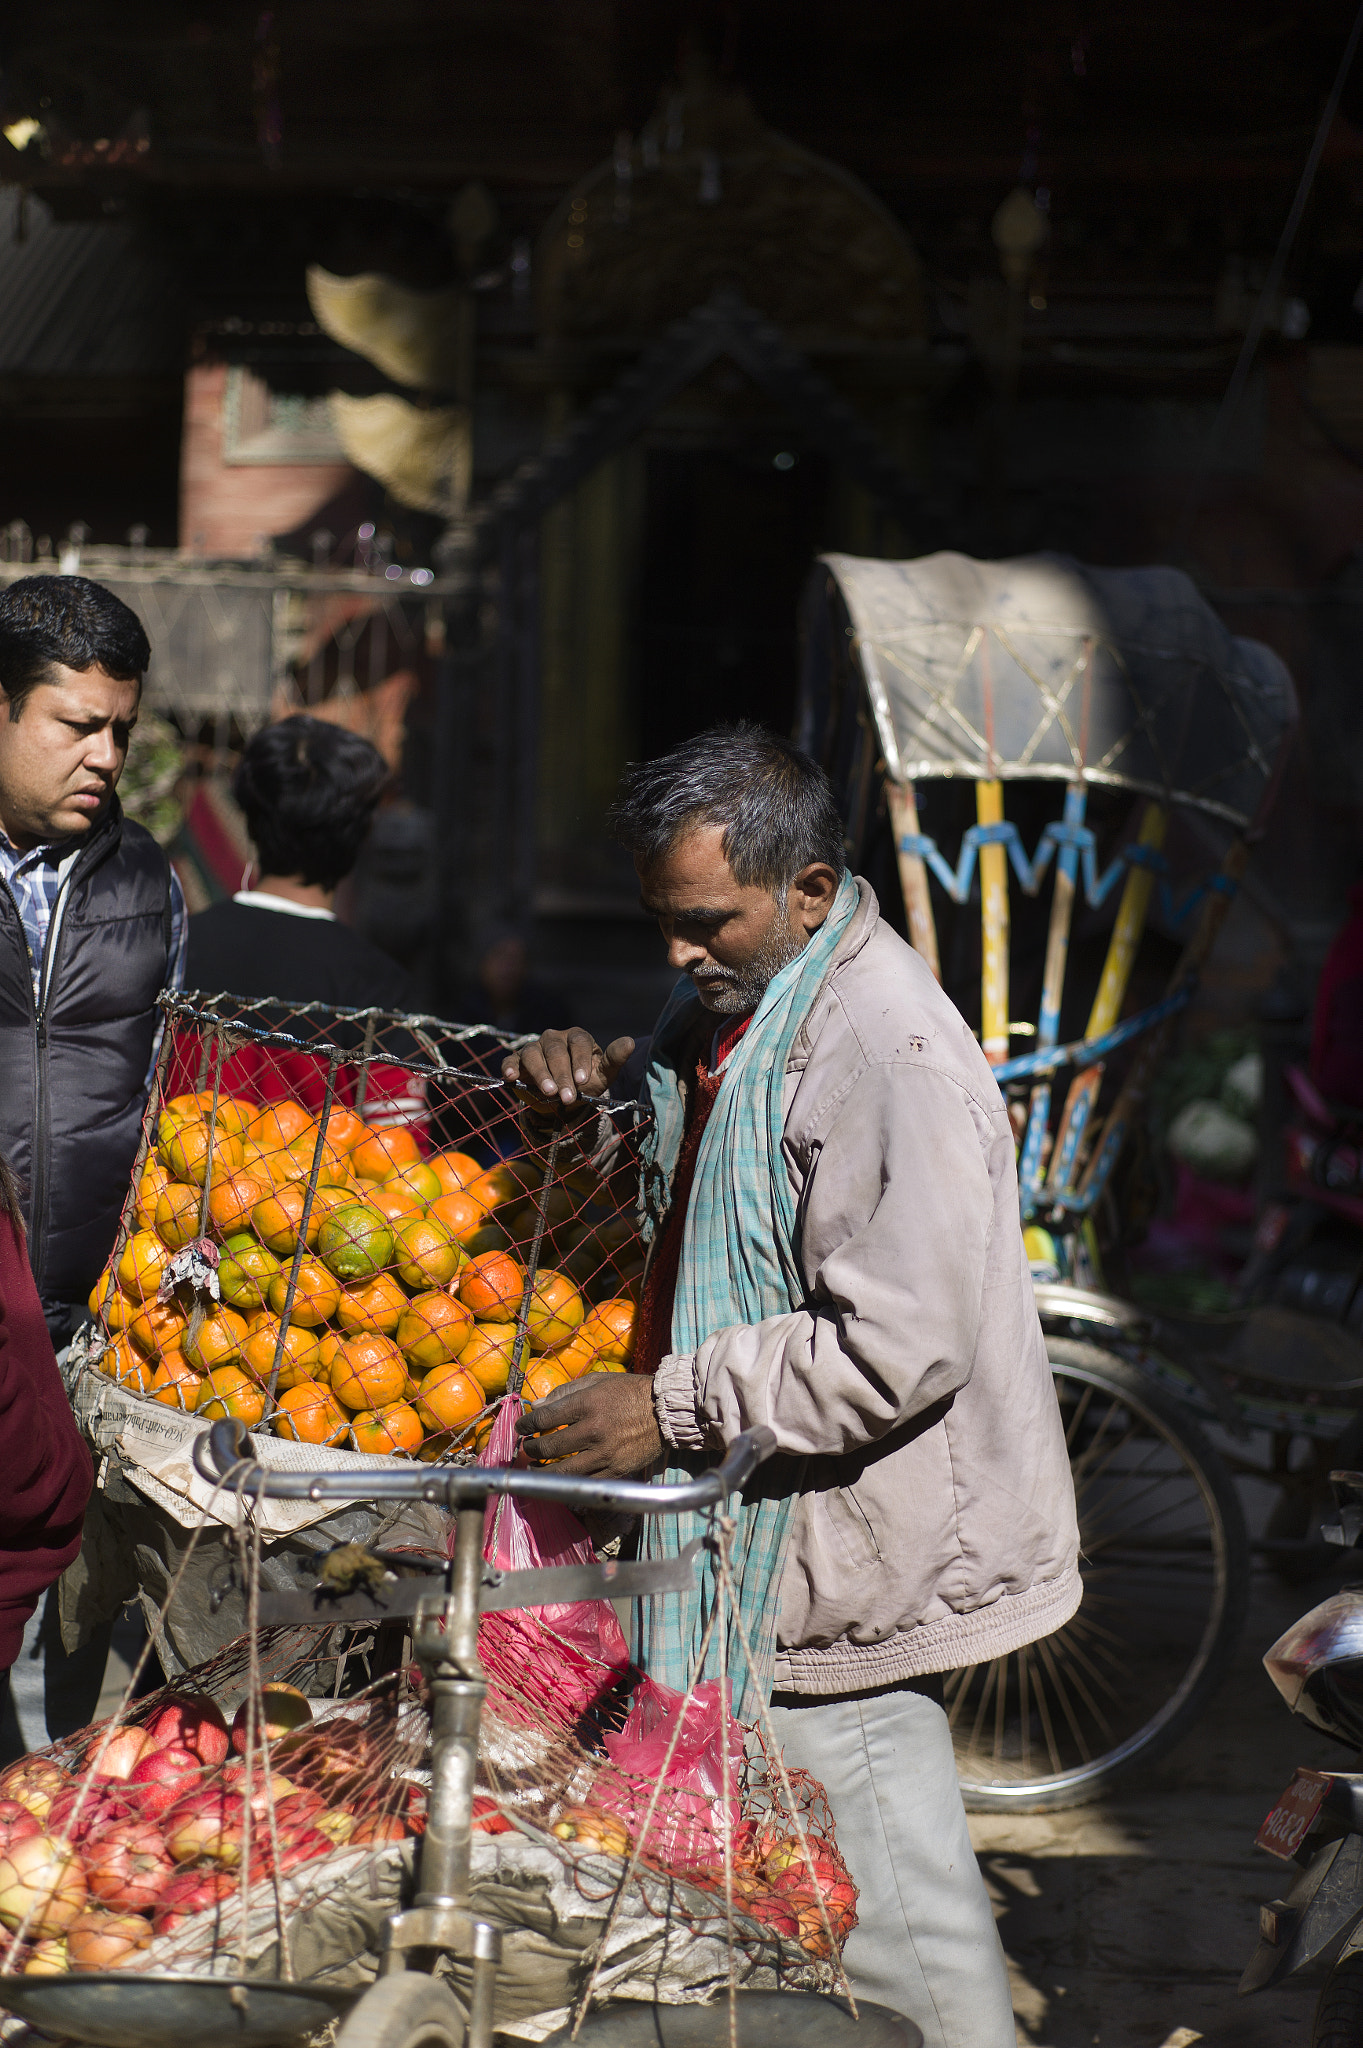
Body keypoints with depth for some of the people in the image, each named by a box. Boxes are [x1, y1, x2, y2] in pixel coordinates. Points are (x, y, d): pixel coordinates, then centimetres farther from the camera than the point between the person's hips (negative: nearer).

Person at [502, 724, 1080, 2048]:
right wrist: (585, 1104, 4)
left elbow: (898, 1350, -27)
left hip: (849, 1564, -10)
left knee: (882, 1884, -3)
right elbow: (678, 1210, 26)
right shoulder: (728, 1004, 10)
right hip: (769, 1536, 10)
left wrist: (675, 1409, -23)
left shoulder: (893, 1055, -22)